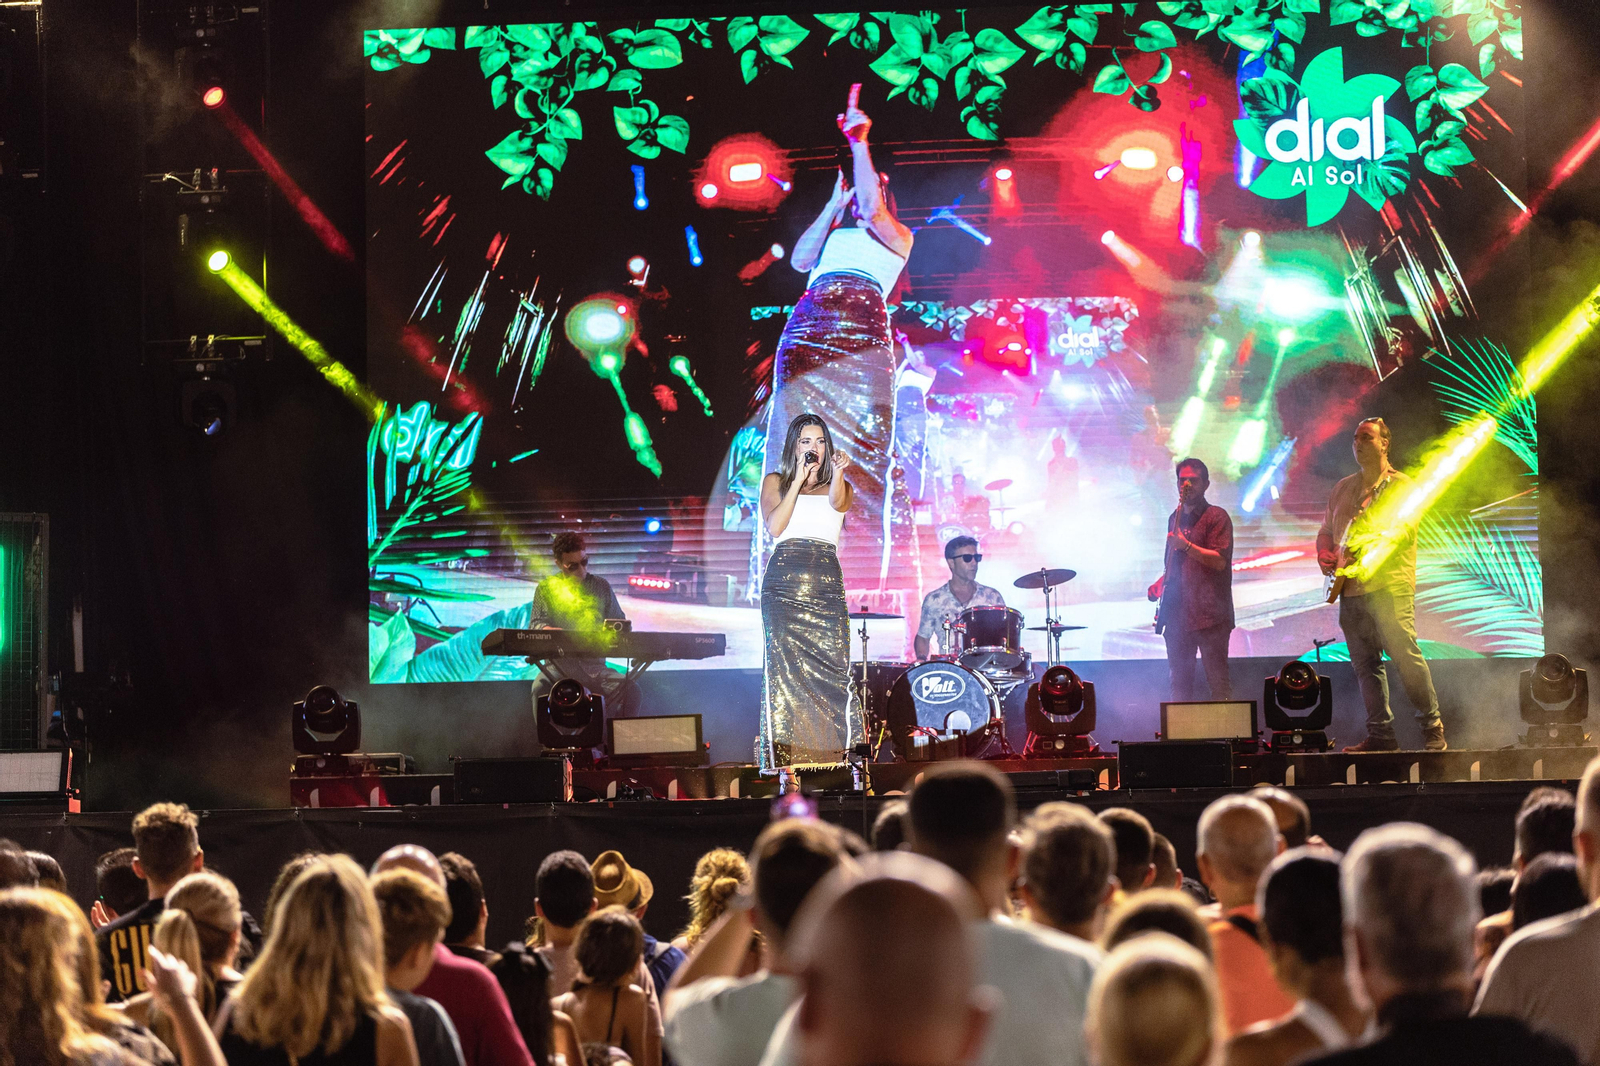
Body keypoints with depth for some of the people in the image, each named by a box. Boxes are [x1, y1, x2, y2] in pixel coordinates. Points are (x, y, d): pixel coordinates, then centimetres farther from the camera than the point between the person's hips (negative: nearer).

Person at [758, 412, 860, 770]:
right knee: (787, 666, -10)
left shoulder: (839, 487, 19)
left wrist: (837, 472, -27)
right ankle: (783, 757, -13)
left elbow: (837, 502, -7)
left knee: (831, 666, -11)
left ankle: (830, 757, -14)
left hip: (826, 582, 1)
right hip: (784, 581, -1)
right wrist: (799, 479, -2)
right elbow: (775, 526, 0)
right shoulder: (776, 482, 16)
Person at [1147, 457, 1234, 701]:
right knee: (1180, 681, 6)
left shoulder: (1216, 517, -2)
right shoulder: (1175, 518, 20)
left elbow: (1220, 561, -12)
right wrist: (1162, 582, 11)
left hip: (1209, 614, -7)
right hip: (1178, 612, 7)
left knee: (1217, 680, -9)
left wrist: (1186, 546, -20)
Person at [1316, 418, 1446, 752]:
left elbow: (1403, 528, -12)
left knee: (1405, 654, -14)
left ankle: (1432, 727, -7)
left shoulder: (1402, 487, 2)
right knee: (1365, 664, 3)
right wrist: (1326, 557, 6)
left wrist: (1365, 546, -25)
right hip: (1351, 589, 6)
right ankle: (1380, 733, 6)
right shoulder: (1343, 489, 21)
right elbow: (1326, 531, 27)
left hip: (1390, 588, -6)